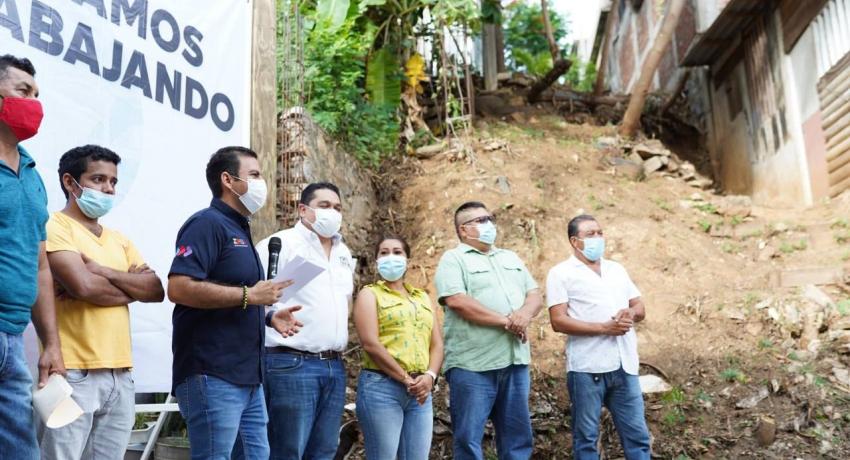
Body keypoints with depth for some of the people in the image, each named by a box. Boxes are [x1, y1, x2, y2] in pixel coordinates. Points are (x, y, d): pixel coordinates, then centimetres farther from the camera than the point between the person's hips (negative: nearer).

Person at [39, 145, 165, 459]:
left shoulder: (119, 240, 19)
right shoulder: (54, 227, -2)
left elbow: (157, 290, 5)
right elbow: (84, 287, -17)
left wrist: (103, 271, -8)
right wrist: (132, 289, 0)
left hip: (120, 374, 6)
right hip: (74, 373, -6)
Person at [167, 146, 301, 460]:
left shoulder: (240, 230, 19)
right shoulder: (207, 223, -10)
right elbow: (179, 288, -24)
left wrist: (268, 317, 10)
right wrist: (249, 296, -19)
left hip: (247, 376, 9)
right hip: (212, 376, -9)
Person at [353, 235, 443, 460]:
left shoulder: (422, 297, 19)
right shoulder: (370, 294, 4)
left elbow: (437, 344, 13)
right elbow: (371, 344, -9)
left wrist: (429, 376, -6)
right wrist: (406, 379, -13)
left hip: (420, 391, 5)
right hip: (381, 387, -5)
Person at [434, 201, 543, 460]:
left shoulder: (511, 258, 20)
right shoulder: (453, 259, -2)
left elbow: (535, 296, 14)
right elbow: (457, 301, -16)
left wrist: (524, 314, -10)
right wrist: (506, 321, -14)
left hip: (515, 360, 6)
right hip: (473, 364, -6)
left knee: (518, 436, 12)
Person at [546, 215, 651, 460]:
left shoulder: (617, 269, 17)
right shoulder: (561, 273, -2)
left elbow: (640, 307, 19)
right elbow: (559, 321, -11)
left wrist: (630, 313, -6)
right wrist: (604, 328, -17)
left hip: (624, 364, 5)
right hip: (587, 367, -5)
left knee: (637, 433, 10)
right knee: (586, 436, 5)